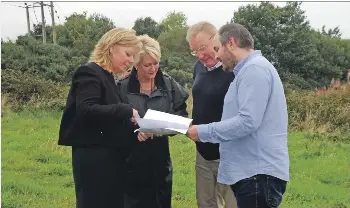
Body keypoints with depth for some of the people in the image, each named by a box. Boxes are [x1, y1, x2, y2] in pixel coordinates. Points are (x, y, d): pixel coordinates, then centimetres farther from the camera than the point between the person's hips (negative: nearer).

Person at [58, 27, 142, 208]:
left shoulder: (107, 77, 18)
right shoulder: (89, 73, -11)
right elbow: (86, 111, -25)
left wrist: (133, 126, 1)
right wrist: (126, 110, -22)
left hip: (110, 157, 9)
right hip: (93, 157, -9)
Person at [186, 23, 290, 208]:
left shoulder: (254, 69, -14)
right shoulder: (248, 70, 19)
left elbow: (247, 122, -23)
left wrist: (203, 132, -14)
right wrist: (205, 130, 14)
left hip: (258, 173, -10)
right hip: (251, 171, 10)